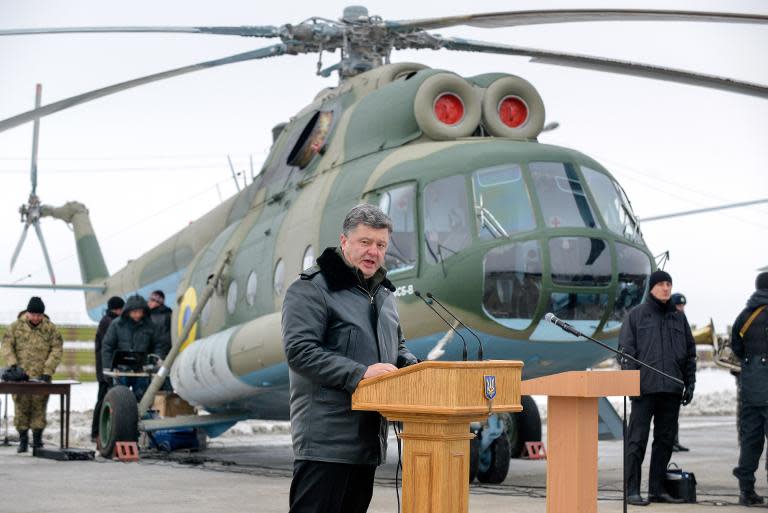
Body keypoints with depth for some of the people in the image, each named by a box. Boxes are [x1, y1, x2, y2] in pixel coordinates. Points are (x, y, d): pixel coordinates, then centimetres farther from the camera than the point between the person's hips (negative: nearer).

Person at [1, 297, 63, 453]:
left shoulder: (50, 328, 4)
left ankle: (37, 440, 7)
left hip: (41, 377, 0)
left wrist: (47, 372, -9)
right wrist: (13, 365, -12)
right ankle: (23, 440, 9)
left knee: (39, 408, -2)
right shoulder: (16, 327, 6)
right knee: (21, 408, 0)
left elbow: (57, 350, 0)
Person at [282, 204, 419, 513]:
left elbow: (397, 349, 30)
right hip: (325, 439, -8)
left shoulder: (383, 294, 20)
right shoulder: (312, 289, -8)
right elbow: (299, 351, -18)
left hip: (368, 438, 9)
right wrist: (359, 373, -25)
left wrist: (415, 368, 6)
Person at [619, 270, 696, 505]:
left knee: (665, 439, 7)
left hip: (672, 389, 5)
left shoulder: (678, 317, 16)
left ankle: (657, 489, 13)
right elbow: (626, 349, -1)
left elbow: (690, 352, 18)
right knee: (637, 439, -6)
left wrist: (690, 383, 10)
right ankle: (632, 490, -4)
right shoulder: (636, 315, 4)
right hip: (645, 387, -5)